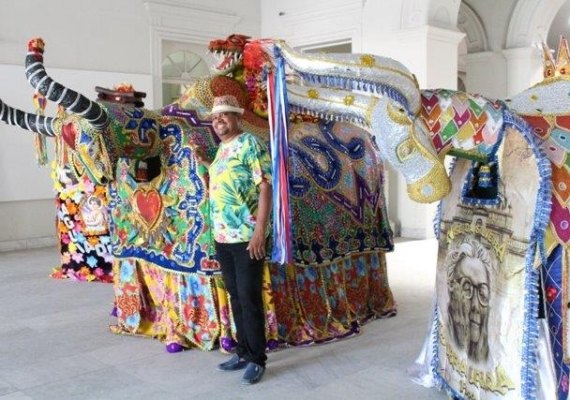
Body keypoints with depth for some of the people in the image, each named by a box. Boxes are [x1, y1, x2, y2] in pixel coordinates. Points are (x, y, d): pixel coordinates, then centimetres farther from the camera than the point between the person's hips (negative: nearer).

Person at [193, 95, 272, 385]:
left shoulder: (249, 143, -10)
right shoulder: (222, 149, 15)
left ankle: (257, 359, 11)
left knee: (249, 299, -1)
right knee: (235, 297, 14)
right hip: (222, 237, 8)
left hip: (246, 237, -8)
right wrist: (205, 162, 16)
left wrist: (260, 231, -22)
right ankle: (243, 353, 26)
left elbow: (265, 187, -16)